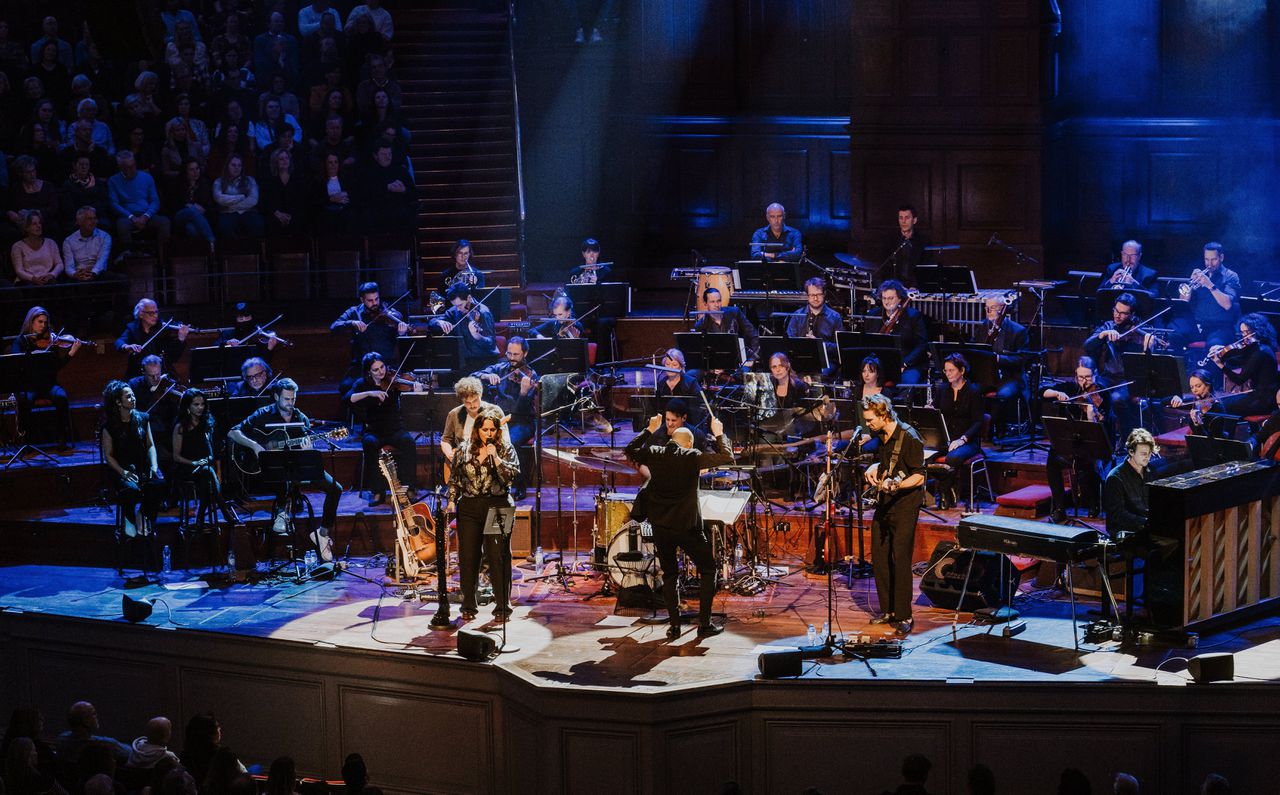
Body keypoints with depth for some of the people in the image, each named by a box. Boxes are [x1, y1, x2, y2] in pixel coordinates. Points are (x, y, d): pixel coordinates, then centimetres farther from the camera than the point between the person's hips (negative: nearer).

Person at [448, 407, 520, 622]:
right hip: (469, 508, 3)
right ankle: (468, 606, 17)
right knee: (467, 556, 6)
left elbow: (513, 475, -11)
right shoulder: (464, 449, 9)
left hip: (497, 507, -3)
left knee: (498, 557, -5)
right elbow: (454, 479, 14)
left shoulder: (506, 449, 2)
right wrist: (451, 500, 5)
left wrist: (495, 458, -18)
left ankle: (502, 607, 0)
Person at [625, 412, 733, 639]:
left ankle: (674, 626, 11)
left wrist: (649, 430, 26)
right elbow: (726, 457, -10)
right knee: (707, 571, 11)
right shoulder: (692, 458, -11)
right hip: (687, 526, -4)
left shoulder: (655, 455, 0)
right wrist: (719, 435, 4)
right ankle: (704, 624, 6)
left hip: (660, 526, 4)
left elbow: (631, 450, 20)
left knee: (669, 575, 17)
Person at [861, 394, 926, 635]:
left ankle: (903, 616, -4)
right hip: (884, 505, 9)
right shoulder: (882, 436, 9)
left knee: (900, 559, -10)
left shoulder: (909, 438, -17)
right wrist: (873, 470, 8)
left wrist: (897, 484, -33)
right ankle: (887, 609, 20)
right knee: (879, 558, 9)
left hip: (905, 506, -8)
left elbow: (919, 477, -18)